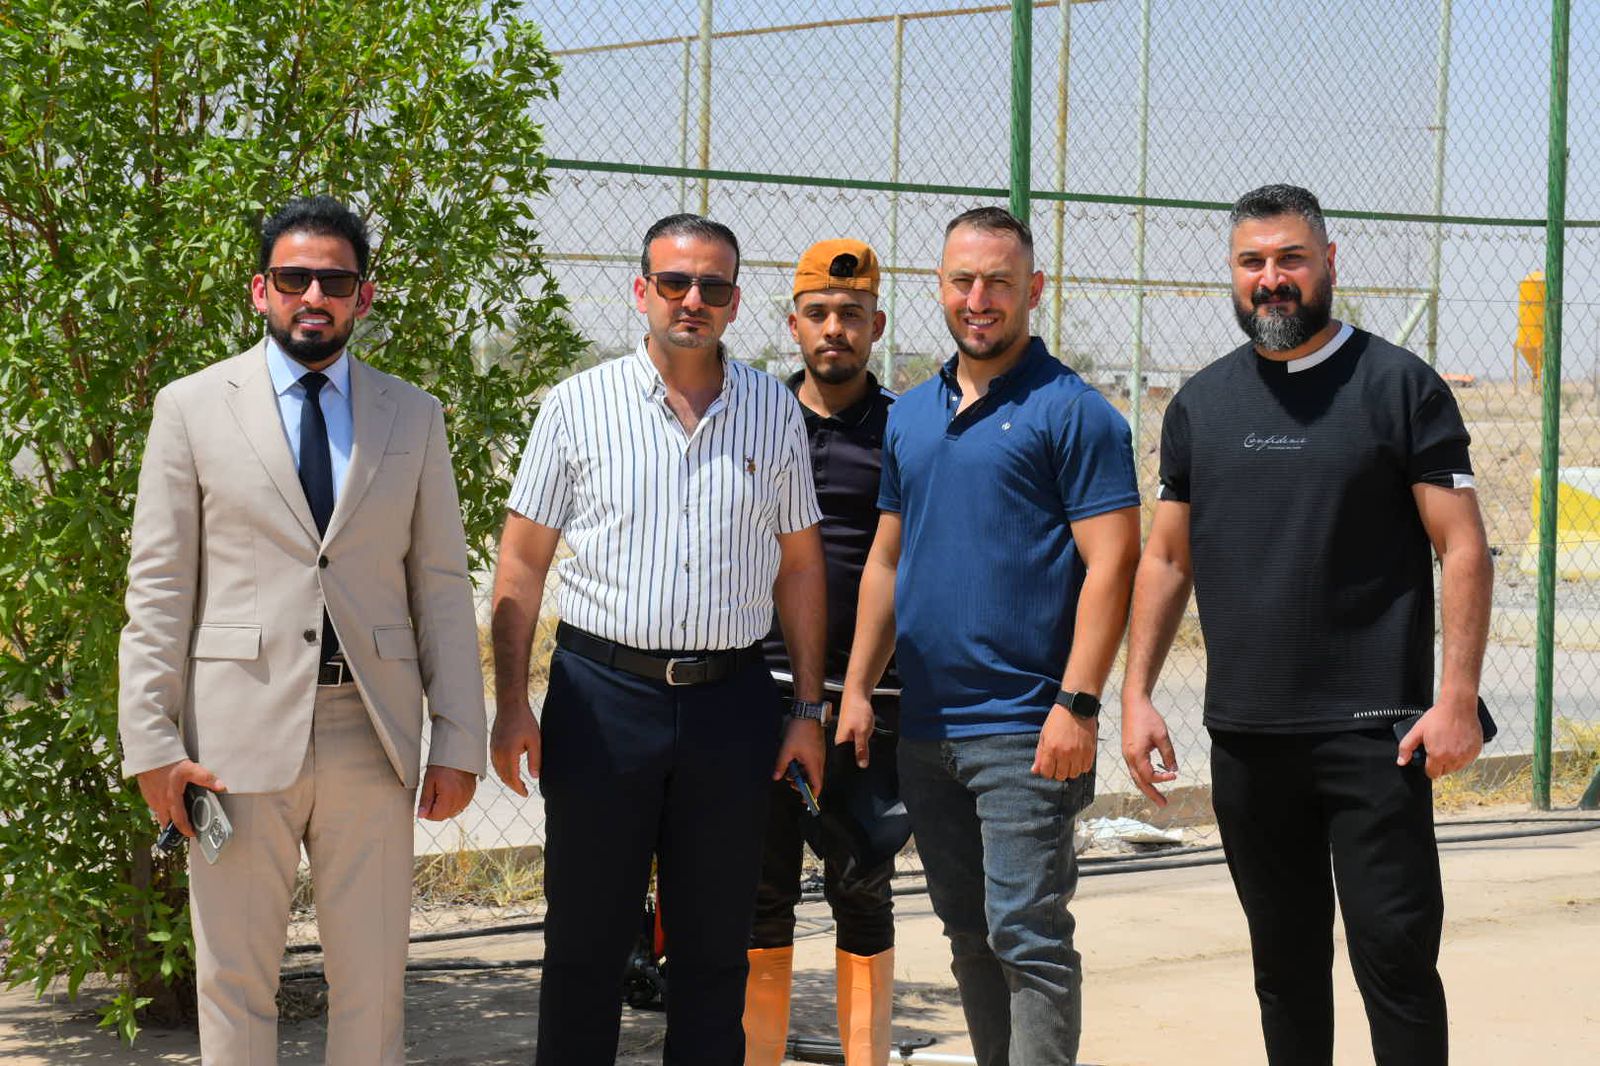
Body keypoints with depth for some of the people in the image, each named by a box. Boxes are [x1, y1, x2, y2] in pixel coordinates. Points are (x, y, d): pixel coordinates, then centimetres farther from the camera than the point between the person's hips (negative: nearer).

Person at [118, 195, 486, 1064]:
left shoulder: (412, 415, 10)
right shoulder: (192, 407, 4)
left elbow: (442, 586, 9)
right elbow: (158, 588, 1)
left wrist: (458, 740, 2)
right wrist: (152, 742, -6)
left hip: (372, 732, 2)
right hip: (240, 732, -2)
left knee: (373, 981, 5)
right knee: (234, 978, 5)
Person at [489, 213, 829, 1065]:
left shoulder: (774, 411, 7)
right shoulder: (581, 404, 1)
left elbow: (799, 564, 11)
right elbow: (521, 561, 3)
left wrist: (807, 708, 6)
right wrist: (511, 704, -4)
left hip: (730, 700, 2)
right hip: (602, 693, -1)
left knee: (715, 945, 8)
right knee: (585, 938, 4)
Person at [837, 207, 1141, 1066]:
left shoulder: (1071, 411, -7)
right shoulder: (909, 415, 14)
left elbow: (1111, 564, -12)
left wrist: (1076, 705, -19)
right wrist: (858, 689, 11)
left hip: (1024, 733, -7)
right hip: (925, 727, 7)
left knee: (1027, 935, -8)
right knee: (969, 934, 13)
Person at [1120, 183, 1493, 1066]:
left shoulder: (1400, 386, -2)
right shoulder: (1201, 404, 11)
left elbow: (1463, 550, -5)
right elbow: (1166, 557, 16)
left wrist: (1458, 697, -14)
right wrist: (1136, 692, 7)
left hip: (1371, 731, -4)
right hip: (1244, 735, 4)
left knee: (1394, 953, -6)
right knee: (1285, 960, 12)